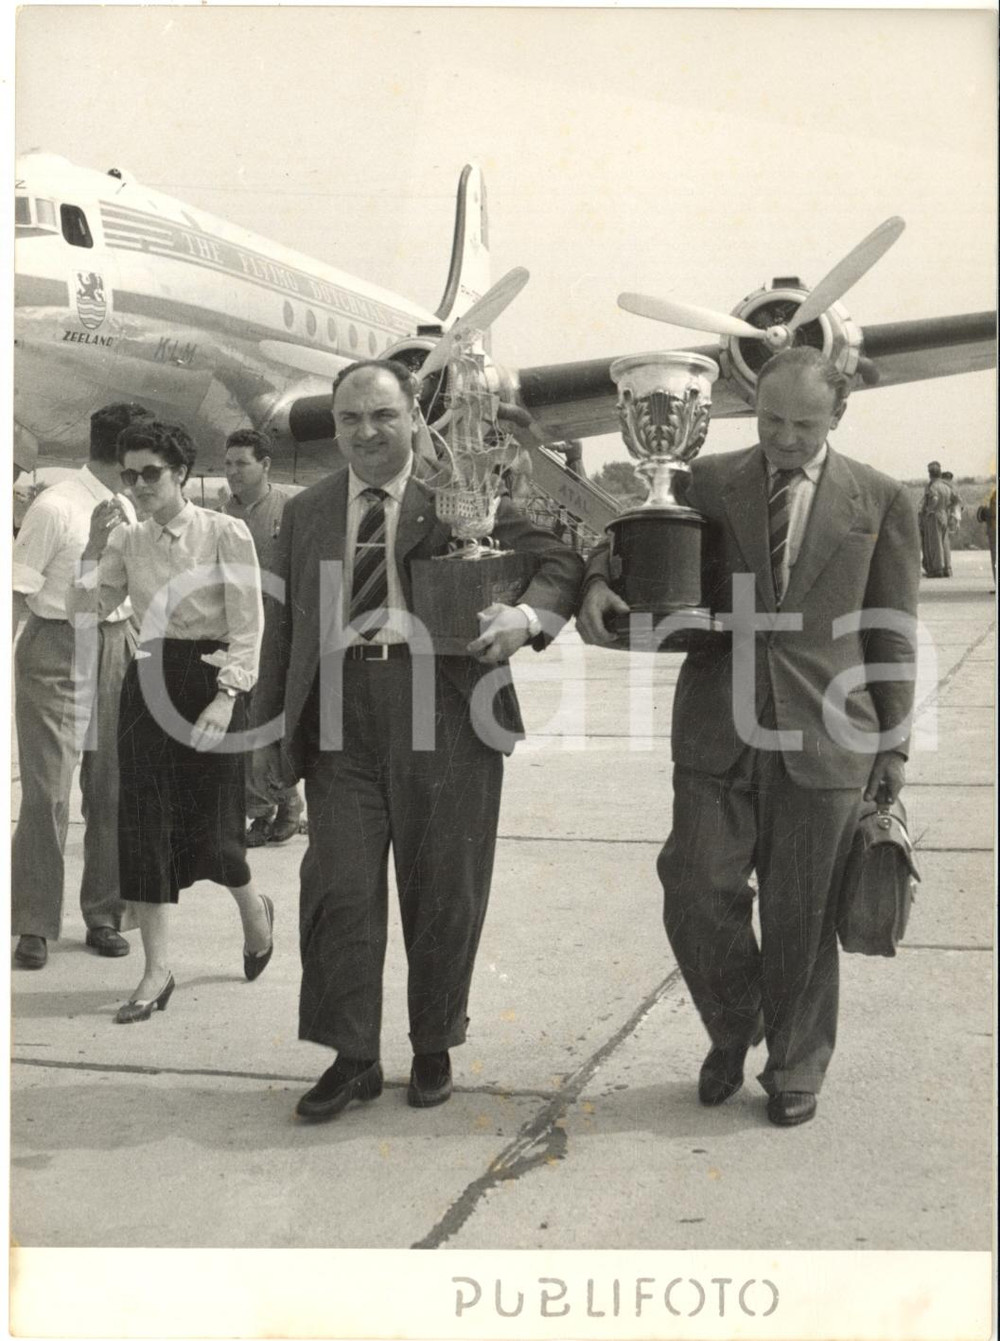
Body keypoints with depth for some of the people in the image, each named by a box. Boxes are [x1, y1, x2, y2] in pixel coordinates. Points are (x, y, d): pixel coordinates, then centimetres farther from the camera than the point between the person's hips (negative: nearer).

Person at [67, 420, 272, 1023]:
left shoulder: (226, 533, -7)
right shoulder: (128, 540, 7)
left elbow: (248, 624, -9)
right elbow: (86, 607, 5)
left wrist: (226, 696, -17)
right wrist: (95, 546, -6)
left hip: (212, 677, -4)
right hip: (150, 679, 4)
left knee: (208, 826, -1)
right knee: (144, 821, -1)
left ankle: (254, 908, 32)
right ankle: (158, 968, 7)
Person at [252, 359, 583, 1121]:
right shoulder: (306, 514, 15)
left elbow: (560, 559, 3)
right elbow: (284, 628, 16)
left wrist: (529, 614, -18)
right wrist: (271, 727, 12)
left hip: (446, 709, -2)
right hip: (340, 714, 3)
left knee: (443, 893, 6)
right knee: (339, 886, 0)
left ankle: (435, 1049, 24)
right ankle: (352, 1057, 14)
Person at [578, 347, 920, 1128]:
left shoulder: (881, 501, 4)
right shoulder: (709, 484, 6)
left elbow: (893, 632, 6)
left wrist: (893, 744, 4)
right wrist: (599, 582, -10)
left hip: (823, 739, -1)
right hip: (718, 734, 1)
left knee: (801, 918, 6)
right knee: (698, 891, -1)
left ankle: (795, 1069, 27)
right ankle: (734, 1029, 28)